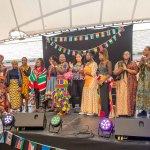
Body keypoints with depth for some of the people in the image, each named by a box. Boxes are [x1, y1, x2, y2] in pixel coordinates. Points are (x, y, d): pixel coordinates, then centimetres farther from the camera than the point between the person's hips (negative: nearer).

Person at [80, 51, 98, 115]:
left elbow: (93, 74, -15)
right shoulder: (87, 63, 16)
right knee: (85, 95, 6)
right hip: (87, 81, 8)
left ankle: (92, 111, -1)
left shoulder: (94, 64, -8)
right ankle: (85, 110, 12)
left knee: (91, 95, -6)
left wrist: (86, 72, -14)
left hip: (92, 81, -8)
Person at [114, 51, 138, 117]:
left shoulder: (133, 63, 11)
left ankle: (129, 112, -4)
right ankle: (120, 112, -8)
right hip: (121, 83, 1)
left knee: (130, 97, -6)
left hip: (130, 83, -1)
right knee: (120, 97, -8)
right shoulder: (118, 63, 15)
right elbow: (115, 72, 6)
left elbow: (135, 72, -2)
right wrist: (121, 69, -10)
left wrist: (126, 69, -8)